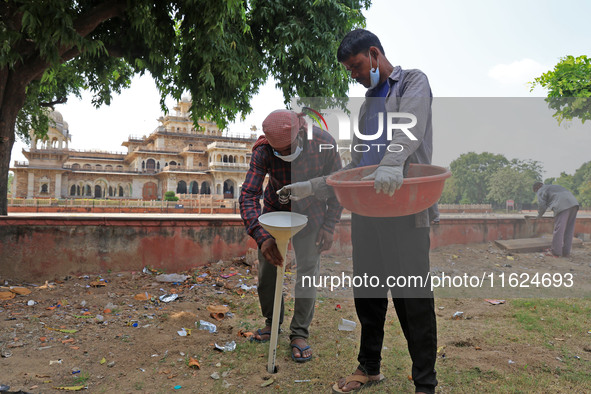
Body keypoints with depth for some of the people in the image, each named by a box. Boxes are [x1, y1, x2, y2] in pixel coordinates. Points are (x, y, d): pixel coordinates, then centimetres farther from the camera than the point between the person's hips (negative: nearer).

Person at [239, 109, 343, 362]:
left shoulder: (323, 142, -26)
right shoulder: (263, 150, -27)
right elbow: (248, 195, -28)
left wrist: (329, 226, -17)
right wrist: (262, 237, -41)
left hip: (310, 211, -1)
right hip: (275, 208, 1)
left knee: (307, 271, -7)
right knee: (267, 270, 3)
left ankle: (300, 334, 8)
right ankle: (272, 322, 26)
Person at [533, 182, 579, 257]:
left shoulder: (541, 191, 12)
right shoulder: (554, 187, 36)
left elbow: (542, 205, 1)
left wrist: (539, 215, 16)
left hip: (563, 206, -8)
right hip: (573, 203, 8)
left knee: (558, 229, -3)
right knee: (569, 230, 10)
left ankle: (556, 252, 1)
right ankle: (565, 252, 13)